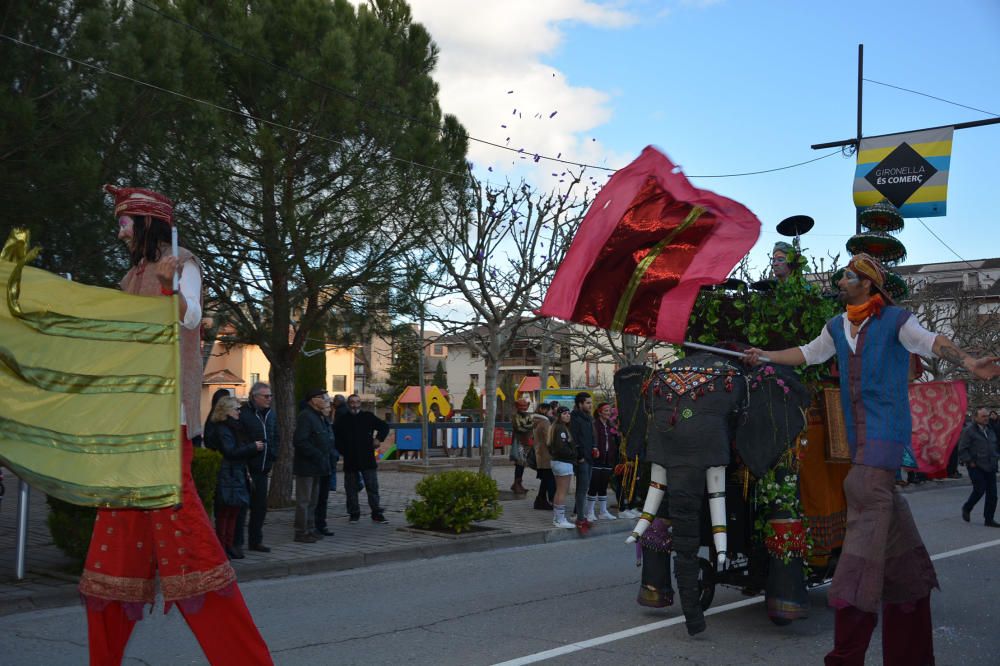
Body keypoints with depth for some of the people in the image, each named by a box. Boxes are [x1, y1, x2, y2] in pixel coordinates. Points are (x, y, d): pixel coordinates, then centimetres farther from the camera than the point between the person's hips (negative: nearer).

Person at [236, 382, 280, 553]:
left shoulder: (271, 414, 10)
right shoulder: (243, 414, -13)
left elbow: (276, 438, 19)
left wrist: (272, 459, 11)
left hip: (262, 468, 7)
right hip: (246, 469, -7)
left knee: (260, 506, 13)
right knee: (242, 506, -1)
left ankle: (255, 541, 23)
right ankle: (237, 543, 8)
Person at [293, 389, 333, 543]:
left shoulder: (319, 417, 15)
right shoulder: (305, 416, -17)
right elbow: (299, 442, -24)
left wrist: (326, 456, 10)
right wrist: (317, 455, -22)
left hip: (315, 467, 10)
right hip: (306, 466, -10)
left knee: (312, 500, 16)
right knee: (304, 500, -4)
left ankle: (310, 529, 25)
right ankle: (301, 532, 1)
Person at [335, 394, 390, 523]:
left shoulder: (368, 417, 5)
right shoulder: (342, 419, 3)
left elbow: (384, 426, 13)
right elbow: (334, 436, 10)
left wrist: (379, 439, 1)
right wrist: (341, 450, 3)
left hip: (368, 459, 0)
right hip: (350, 461, 0)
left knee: (373, 488, 0)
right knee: (351, 489, 6)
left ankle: (377, 513, 5)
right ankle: (354, 514, 17)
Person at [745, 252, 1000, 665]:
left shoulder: (895, 320, -4)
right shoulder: (837, 327, 16)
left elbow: (931, 342, -17)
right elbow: (809, 354, 29)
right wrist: (766, 357, 31)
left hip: (886, 426, -7)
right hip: (858, 430, 7)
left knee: (867, 495, -19)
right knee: (885, 505, 12)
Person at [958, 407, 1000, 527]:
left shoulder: (989, 429, 14)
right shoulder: (969, 431, -9)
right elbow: (962, 449, -11)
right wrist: (969, 462, -14)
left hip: (990, 467, 7)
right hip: (976, 467, -7)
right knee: (979, 490, -11)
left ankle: (989, 519, 11)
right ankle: (966, 509, 16)